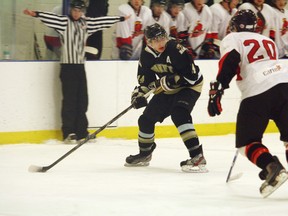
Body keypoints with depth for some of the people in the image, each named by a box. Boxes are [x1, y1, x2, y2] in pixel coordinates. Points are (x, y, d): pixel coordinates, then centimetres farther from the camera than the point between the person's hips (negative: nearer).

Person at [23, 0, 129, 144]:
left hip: (80, 67, 6)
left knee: (82, 100, 7)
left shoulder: (86, 23, 12)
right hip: (68, 67, -6)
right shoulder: (64, 22, -5)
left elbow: (101, 21, 21)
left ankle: (81, 132, 15)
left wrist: (121, 19, 28)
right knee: (69, 100, -7)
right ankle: (68, 133, -4)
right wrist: (35, 14, -36)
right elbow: (51, 18, -20)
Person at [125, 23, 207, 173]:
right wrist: (138, 93, -7)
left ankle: (197, 156, -36)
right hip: (167, 91, 8)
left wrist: (168, 81, -30)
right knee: (146, 119, 12)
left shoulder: (176, 50, -28)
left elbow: (191, 76, -29)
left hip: (189, 87, -8)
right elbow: (145, 78, 9)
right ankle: (144, 154, 38)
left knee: (178, 114, -33)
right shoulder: (147, 55, -6)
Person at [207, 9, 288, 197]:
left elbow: (230, 61, -5)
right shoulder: (269, 41, 32)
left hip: (257, 92, -5)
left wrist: (217, 90, -10)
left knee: (247, 142, 6)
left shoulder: (232, 39, 14)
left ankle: (272, 168, -17)